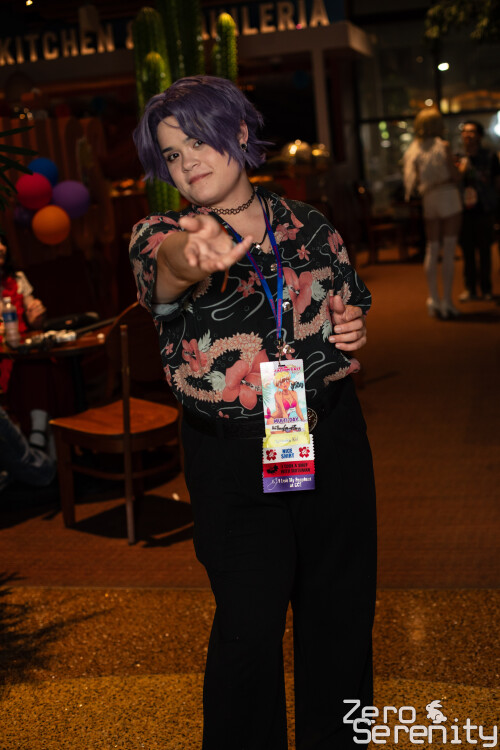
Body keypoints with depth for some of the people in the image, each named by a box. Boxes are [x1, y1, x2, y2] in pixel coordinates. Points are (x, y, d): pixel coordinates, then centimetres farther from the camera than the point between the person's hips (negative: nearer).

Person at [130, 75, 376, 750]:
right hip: (232, 454, -3)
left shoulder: (309, 226, 5)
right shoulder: (163, 234, -5)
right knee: (251, 622, -4)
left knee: (342, 606, 12)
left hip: (330, 435, 3)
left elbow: (354, 304, 21)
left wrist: (356, 328, -3)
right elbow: (162, 264, -31)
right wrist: (191, 256, -55)